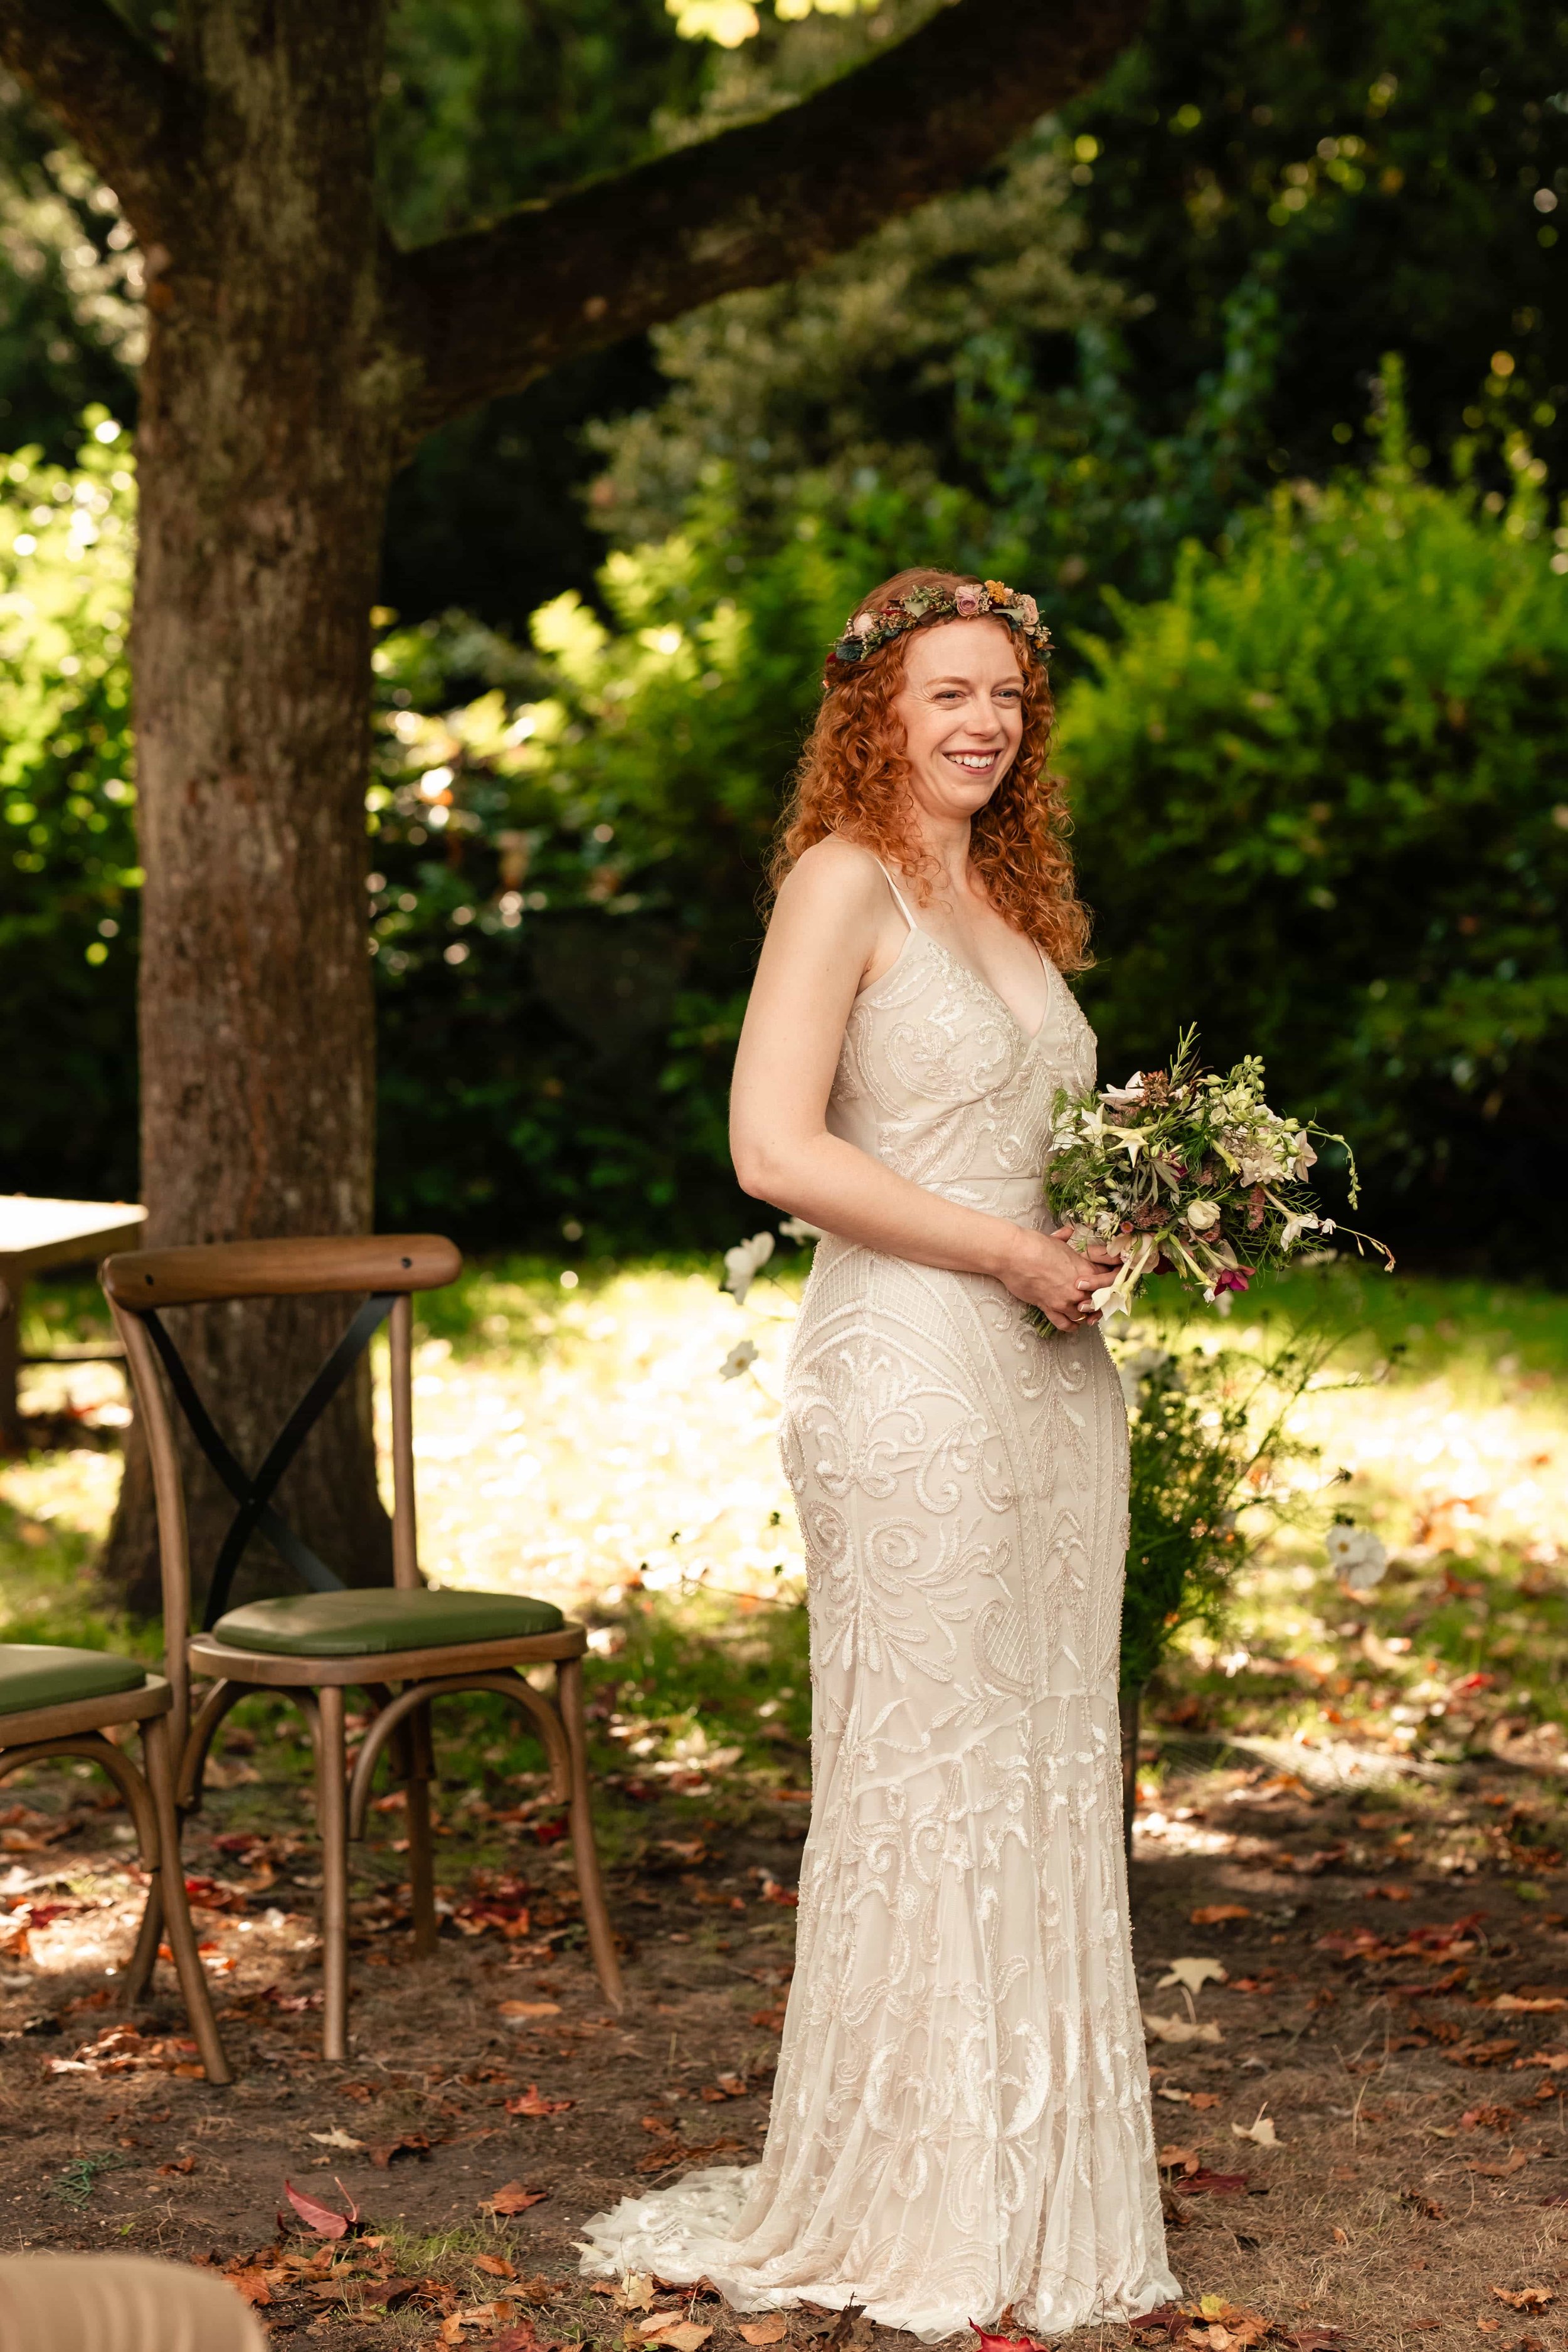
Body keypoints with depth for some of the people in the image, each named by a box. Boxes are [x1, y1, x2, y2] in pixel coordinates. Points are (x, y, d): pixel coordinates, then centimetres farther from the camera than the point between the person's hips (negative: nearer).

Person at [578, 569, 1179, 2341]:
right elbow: (775, 1146, -17)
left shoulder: (1010, 898, 17)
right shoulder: (846, 880, -7)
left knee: (1049, 1773, 11)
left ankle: (1039, 2189, 22)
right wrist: (1012, 1250, -15)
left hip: (1055, 1378, 8)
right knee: (921, 1777, -1)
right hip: (909, 1376, -8)